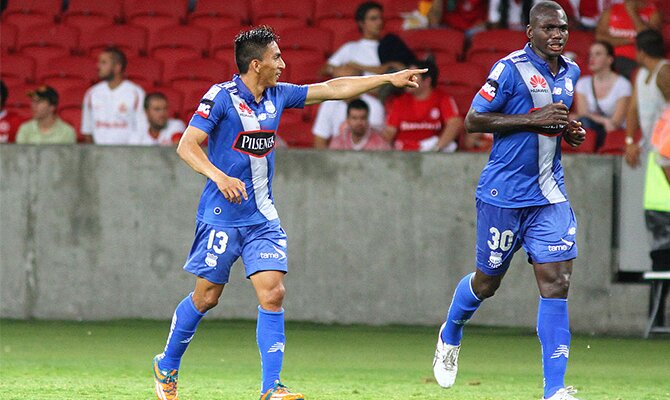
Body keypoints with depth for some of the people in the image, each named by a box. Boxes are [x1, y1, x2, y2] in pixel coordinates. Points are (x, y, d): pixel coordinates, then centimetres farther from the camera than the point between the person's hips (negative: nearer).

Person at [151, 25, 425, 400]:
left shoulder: (278, 96, 7)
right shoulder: (221, 96, -11)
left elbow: (334, 88, 14)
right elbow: (187, 145, -15)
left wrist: (390, 78, 14)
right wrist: (219, 176, -30)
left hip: (263, 218, 5)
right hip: (222, 215, -5)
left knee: (273, 293, -8)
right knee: (206, 296, 2)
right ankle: (166, 368, 24)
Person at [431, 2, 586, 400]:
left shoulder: (570, 72, 9)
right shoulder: (511, 68, -12)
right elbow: (473, 120, -13)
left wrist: (571, 131, 5)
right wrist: (533, 119, -20)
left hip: (550, 196, 5)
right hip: (504, 195, -5)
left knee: (557, 284, -7)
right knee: (487, 281, 9)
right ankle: (451, 335, 42)